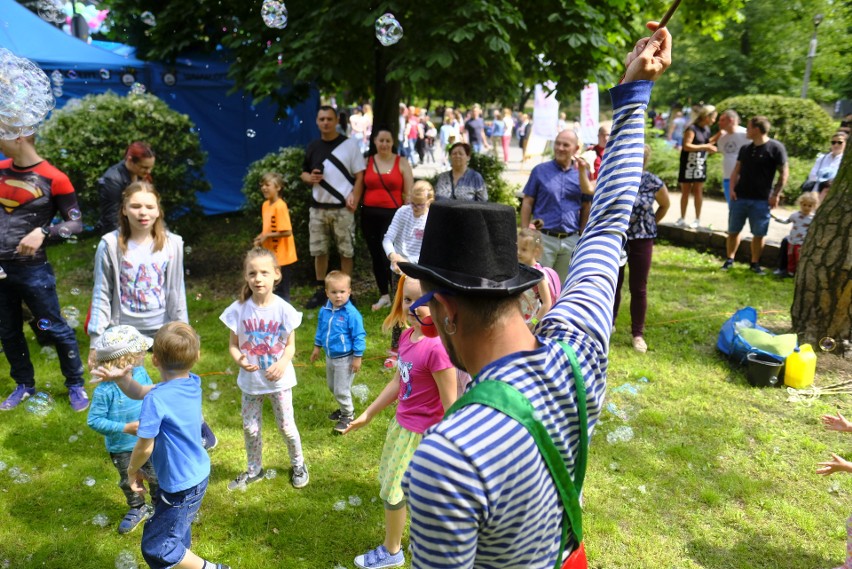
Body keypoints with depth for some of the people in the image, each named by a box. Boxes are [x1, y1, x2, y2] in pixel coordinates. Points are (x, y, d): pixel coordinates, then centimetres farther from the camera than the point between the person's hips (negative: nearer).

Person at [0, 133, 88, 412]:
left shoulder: (53, 179, -10)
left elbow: (75, 223, -7)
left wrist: (43, 232, -22)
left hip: (32, 269, -5)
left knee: (54, 328, 3)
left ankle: (75, 385, 19)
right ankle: (24, 384, 32)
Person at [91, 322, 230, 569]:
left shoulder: (157, 399, -28)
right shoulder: (192, 383, -5)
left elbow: (145, 447, -20)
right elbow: (139, 393, 5)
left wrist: (133, 470, 1)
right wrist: (121, 378, -14)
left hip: (181, 487, -9)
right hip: (197, 475, 9)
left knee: (156, 549, 9)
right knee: (176, 532, 29)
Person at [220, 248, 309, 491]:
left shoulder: (284, 309, -15)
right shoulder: (239, 309, -13)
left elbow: (290, 345, -5)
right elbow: (233, 345, -4)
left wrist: (282, 364, -25)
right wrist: (240, 360, -25)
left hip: (279, 380, -1)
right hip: (250, 380, 2)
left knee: (286, 426, 11)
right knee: (250, 428, 15)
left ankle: (298, 464, 37)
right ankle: (254, 469, 39)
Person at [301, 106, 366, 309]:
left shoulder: (349, 145, -1)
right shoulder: (312, 147, 11)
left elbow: (360, 175, -3)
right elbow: (304, 172, 20)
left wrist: (354, 199, -15)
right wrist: (310, 178, -4)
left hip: (342, 208, -4)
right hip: (318, 208, 4)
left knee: (346, 251, 2)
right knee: (319, 251, 9)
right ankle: (321, 290, 21)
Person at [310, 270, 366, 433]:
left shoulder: (351, 313, -23)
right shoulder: (324, 310, -4)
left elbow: (359, 336, -17)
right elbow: (320, 329, 13)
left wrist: (357, 357, -15)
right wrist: (317, 347, 20)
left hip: (345, 358, -7)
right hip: (330, 356, 7)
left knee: (341, 390, 1)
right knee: (332, 386, 22)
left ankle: (348, 415, 24)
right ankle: (343, 408, 44)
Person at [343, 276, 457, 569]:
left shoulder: (437, 347, -29)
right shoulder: (407, 336, -3)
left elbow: (450, 404, -23)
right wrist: (367, 415, 16)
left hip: (422, 433, -8)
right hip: (402, 423, 9)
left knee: (392, 490, 10)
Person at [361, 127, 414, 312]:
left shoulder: (402, 163, 4)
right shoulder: (367, 162, 10)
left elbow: (408, 194, 2)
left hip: (392, 215, -3)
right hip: (369, 215, 3)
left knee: (389, 254, -13)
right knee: (375, 255, 7)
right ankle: (383, 295, 19)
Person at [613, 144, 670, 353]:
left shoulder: (653, 183, -7)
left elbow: (665, 205, 10)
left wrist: (651, 223, 7)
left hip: (641, 240, -1)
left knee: (639, 289, 6)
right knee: (613, 285, 12)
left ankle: (638, 333, 18)